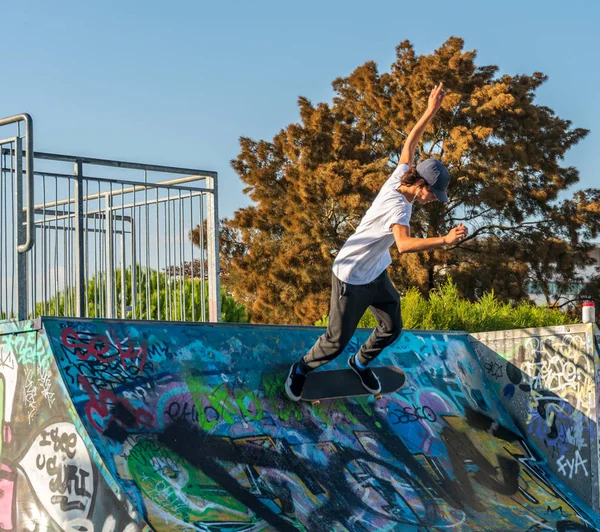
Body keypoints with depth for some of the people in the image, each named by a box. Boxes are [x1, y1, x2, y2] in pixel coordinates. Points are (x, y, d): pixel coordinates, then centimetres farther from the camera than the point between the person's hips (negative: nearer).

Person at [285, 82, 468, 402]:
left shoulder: (399, 178, -7)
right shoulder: (398, 205, -32)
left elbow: (410, 144, 9)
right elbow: (404, 244, -49)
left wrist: (431, 111, 7)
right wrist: (445, 240, -56)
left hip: (376, 273, 9)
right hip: (352, 278, -9)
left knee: (392, 328, 13)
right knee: (337, 341, 2)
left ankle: (361, 363, 41)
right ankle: (301, 370, 28)